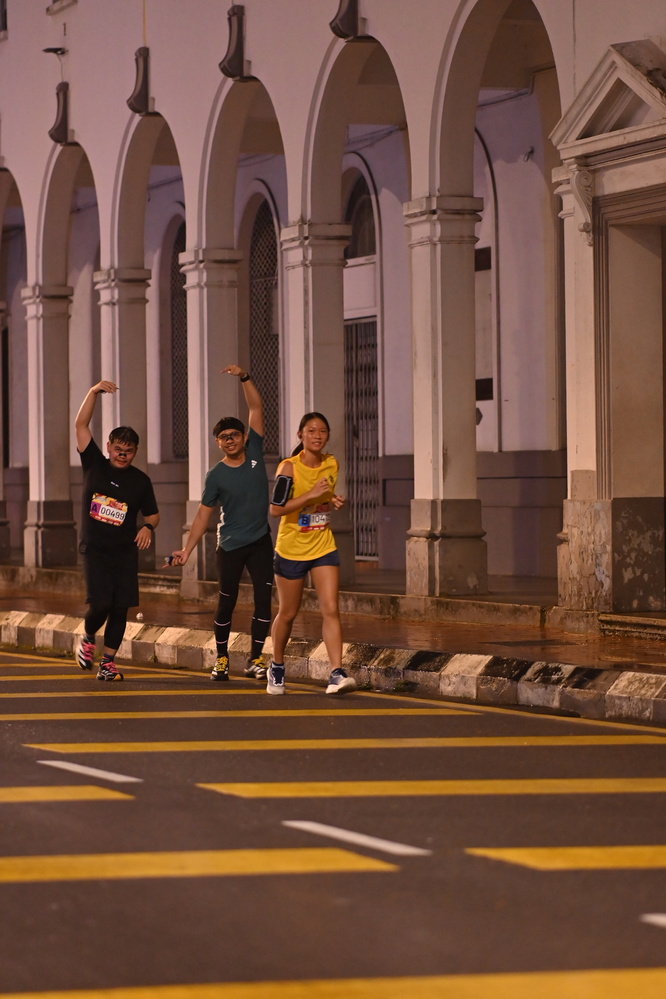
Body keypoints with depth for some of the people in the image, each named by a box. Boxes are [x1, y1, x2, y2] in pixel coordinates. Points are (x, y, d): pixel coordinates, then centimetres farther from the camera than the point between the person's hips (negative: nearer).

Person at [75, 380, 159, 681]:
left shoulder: (140, 481, 6)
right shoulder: (94, 465, 3)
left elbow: (152, 513, 15)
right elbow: (81, 425, -4)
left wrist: (148, 526, -9)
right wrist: (94, 392, -14)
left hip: (126, 551, 2)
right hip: (95, 549, -2)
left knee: (120, 608, -2)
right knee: (100, 604, -14)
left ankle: (107, 662, 8)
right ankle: (87, 639, 18)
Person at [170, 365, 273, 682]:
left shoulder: (254, 452, -1)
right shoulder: (216, 475, -7)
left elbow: (256, 409, -6)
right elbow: (203, 515, -5)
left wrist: (244, 378, -17)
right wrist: (187, 550, -11)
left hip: (260, 541, 2)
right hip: (230, 546, -2)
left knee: (263, 599, -4)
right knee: (226, 603, 5)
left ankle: (255, 659, 3)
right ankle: (221, 659, 18)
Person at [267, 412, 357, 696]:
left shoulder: (331, 464, 3)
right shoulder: (289, 467, -13)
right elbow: (275, 509, -20)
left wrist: (334, 502, -2)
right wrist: (311, 494, -25)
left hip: (323, 547, 3)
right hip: (291, 549, -3)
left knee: (331, 609, -11)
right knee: (287, 613, 9)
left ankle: (337, 674, -16)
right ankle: (276, 669, 31)